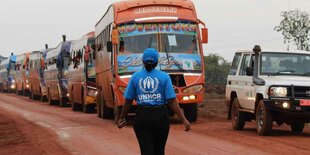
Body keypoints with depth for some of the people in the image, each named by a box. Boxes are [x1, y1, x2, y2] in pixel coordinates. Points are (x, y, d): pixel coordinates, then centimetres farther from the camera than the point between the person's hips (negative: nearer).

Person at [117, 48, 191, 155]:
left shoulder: (135, 77, 1)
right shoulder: (164, 77, -3)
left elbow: (128, 101, 4)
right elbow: (172, 101, -9)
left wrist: (121, 118, 17)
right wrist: (184, 120, -6)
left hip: (141, 117, 0)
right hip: (160, 116, 0)